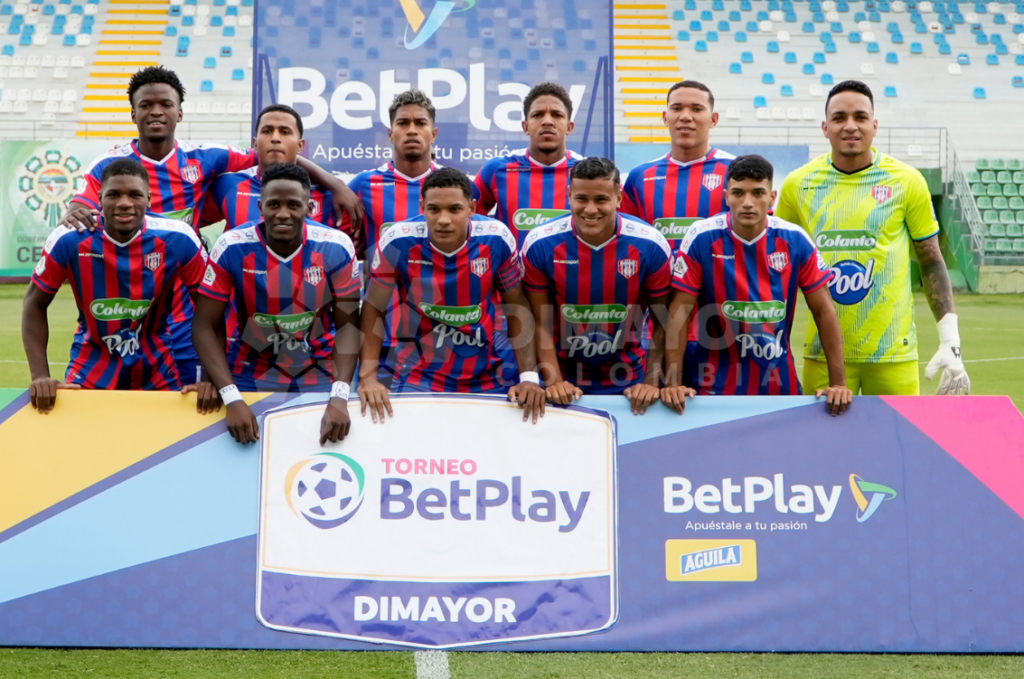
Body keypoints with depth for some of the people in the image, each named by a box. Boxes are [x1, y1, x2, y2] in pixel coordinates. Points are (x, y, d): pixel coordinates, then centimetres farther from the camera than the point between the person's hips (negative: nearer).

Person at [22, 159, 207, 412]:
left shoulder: (178, 240, -18)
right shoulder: (69, 240, -16)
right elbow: (35, 305, -4)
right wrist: (40, 377, -14)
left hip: (157, 374, 0)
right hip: (90, 373, 0)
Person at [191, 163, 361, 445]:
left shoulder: (336, 248, -15)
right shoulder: (232, 248, -17)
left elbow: (347, 323, -10)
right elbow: (206, 326, -12)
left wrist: (340, 397, -22)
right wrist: (232, 399, -23)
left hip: (319, 374, 1)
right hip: (252, 375, 0)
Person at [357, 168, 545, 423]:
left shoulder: (497, 240, -13)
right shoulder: (397, 243, -17)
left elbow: (516, 306, 0)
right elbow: (373, 309, -4)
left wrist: (529, 377, -7)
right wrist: (368, 376, -14)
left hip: (485, 380, 2)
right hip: (416, 379, -1)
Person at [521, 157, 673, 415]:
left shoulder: (651, 246, -15)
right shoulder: (540, 245, -15)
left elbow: (663, 322, -6)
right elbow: (540, 322, -8)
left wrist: (653, 382, -12)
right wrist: (553, 381, -16)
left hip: (627, 383, 0)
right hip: (564, 379, 0)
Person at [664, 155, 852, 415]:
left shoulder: (795, 240, -6)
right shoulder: (702, 238, -11)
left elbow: (824, 310, -1)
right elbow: (680, 311, -9)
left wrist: (838, 383, -6)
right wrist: (673, 383, -15)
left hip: (780, 385, 3)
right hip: (716, 386, -2)